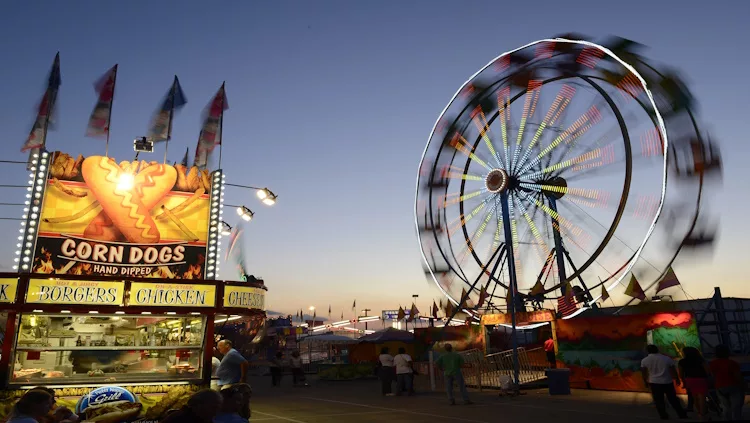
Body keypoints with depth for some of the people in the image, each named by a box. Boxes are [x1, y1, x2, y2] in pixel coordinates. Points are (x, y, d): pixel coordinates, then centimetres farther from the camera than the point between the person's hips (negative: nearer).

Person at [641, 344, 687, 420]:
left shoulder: (644, 360, -4)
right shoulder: (667, 358, -4)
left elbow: (644, 373, 0)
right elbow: (673, 371, 0)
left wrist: (646, 382, 12)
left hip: (654, 382, -1)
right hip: (667, 382, 1)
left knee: (658, 400, 9)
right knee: (673, 399, 14)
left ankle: (663, 415, 8)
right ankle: (682, 414, 18)